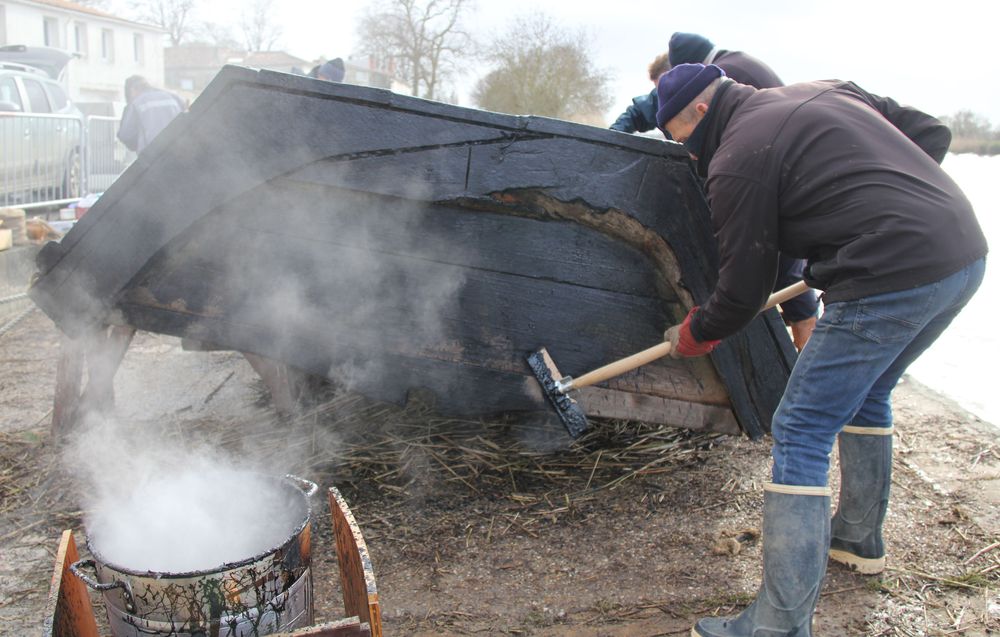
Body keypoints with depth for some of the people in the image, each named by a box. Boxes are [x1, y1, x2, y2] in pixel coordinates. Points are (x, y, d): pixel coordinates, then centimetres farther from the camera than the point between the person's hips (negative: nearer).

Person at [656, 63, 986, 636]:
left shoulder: (737, 160, -6)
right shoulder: (825, 90, 19)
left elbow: (745, 291, -1)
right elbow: (933, 134, 21)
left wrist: (694, 335, 17)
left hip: (889, 281, -10)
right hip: (964, 251, 10)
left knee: (801, 433, -5)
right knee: (867, 395, 28)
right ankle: (861, 539, 43)